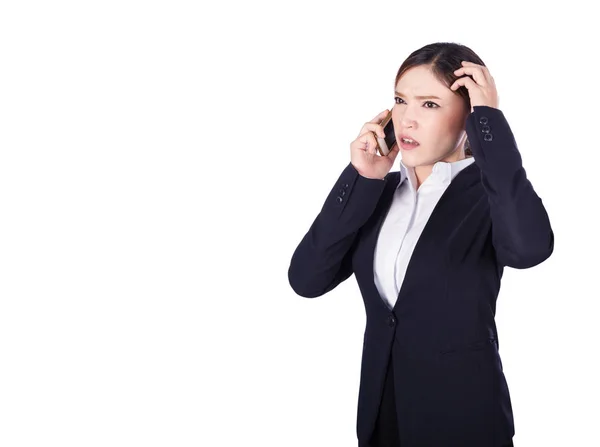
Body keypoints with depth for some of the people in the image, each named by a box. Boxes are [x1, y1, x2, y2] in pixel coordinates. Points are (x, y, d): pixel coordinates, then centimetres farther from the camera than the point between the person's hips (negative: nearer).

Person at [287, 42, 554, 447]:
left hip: (462, 412, -5)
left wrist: (490, 123, -27)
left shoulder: (490, 194, -12)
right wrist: (361, 180, -13)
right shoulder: (381, 191, 3)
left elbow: (530, 247, -36)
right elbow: (306, 280, -6)